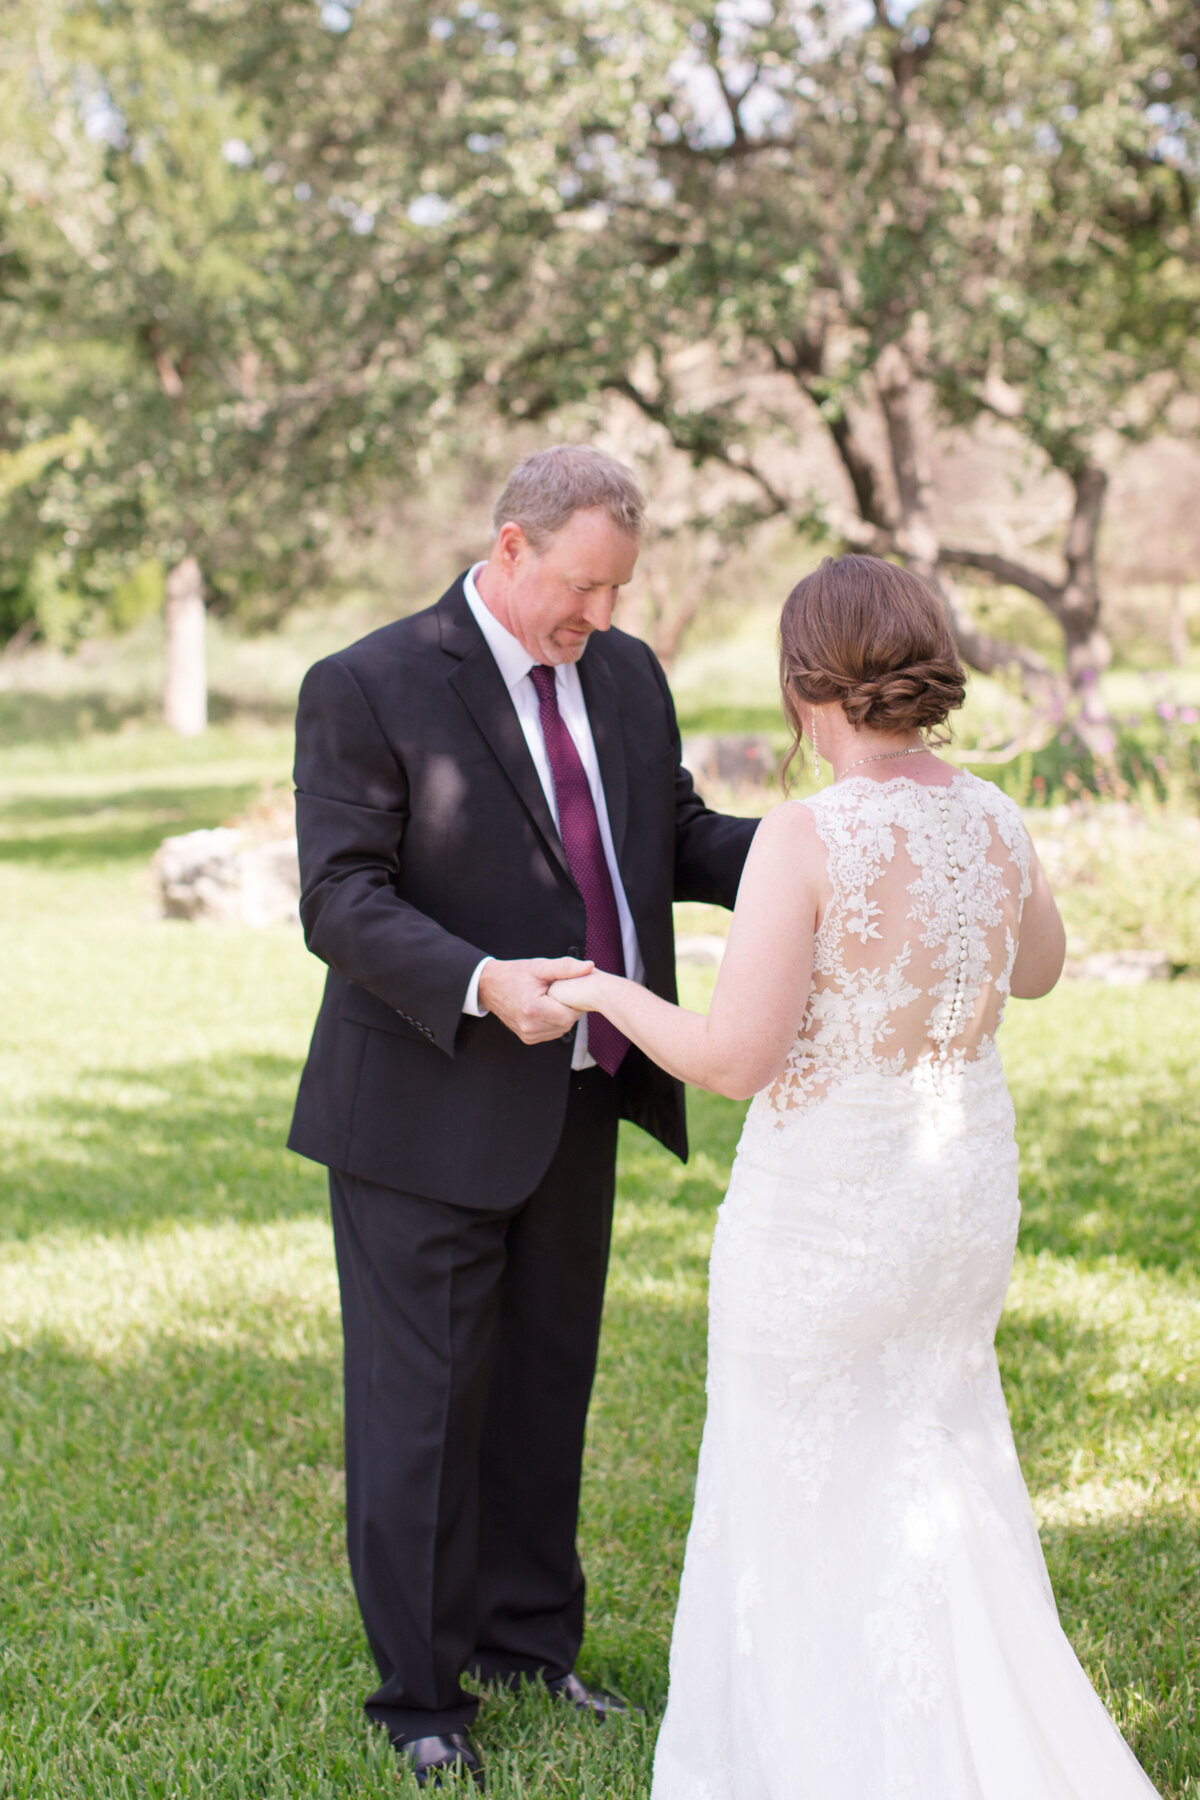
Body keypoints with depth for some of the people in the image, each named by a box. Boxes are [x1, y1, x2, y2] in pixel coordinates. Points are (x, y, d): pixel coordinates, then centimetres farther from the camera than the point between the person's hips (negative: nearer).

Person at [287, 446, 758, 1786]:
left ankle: (527, 1639, 34)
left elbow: (679, 841, 12)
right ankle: (419, 1691, 19)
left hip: (576, 1105, 6)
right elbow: (341, 903, -18)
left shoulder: (626, 675, 6)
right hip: (428, 1111, -6)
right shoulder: (367, 691, -14)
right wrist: (482, 985, -34)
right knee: (423, 1404, 3)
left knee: (547, 1384, 17)